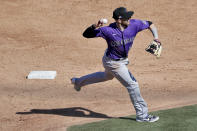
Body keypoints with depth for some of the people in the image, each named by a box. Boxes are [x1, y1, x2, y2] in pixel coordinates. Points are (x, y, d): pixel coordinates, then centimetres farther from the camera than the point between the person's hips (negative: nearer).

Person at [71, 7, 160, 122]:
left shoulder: (134, 24, -20)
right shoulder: (108, 31, -31)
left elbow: (150, 24, -5)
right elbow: (86, 34, -26)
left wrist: (156, 37, -22)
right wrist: (94, 27, -45)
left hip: (123, 59, 7)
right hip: (113, 63, -7)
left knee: (107, 76, 33)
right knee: (132, 84, -6)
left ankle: (78, 82, 54)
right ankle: (142, 115, 8)